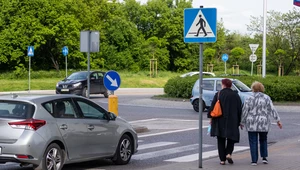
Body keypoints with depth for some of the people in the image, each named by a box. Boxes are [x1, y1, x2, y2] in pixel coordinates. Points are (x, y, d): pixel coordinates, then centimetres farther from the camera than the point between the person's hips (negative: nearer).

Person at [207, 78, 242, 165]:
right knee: (231, 138, 14)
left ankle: (222, 159, 4)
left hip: (220, 121, -1)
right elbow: (239, 109, 4)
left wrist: (211, 117, 7)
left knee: (221, 141, 7)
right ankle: (228, 154, -9)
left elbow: (212, 107, -4)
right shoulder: (236, 95, 2)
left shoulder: (218, 94, -4)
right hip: (232, 121, 1)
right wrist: (239, 121, 11)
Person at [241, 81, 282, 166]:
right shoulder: (266, 98, -2)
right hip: (264, 124, 2)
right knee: (263, 140, 21)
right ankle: (264, 157, 14)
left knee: (253, 142, 4)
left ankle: (254, 161, 2)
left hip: (252, 124, -2)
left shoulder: (249, 99, -5)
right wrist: (278, 120, 0)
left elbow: (244, 112, -2)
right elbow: (272, 109, -4)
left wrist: (242, 123, 8)